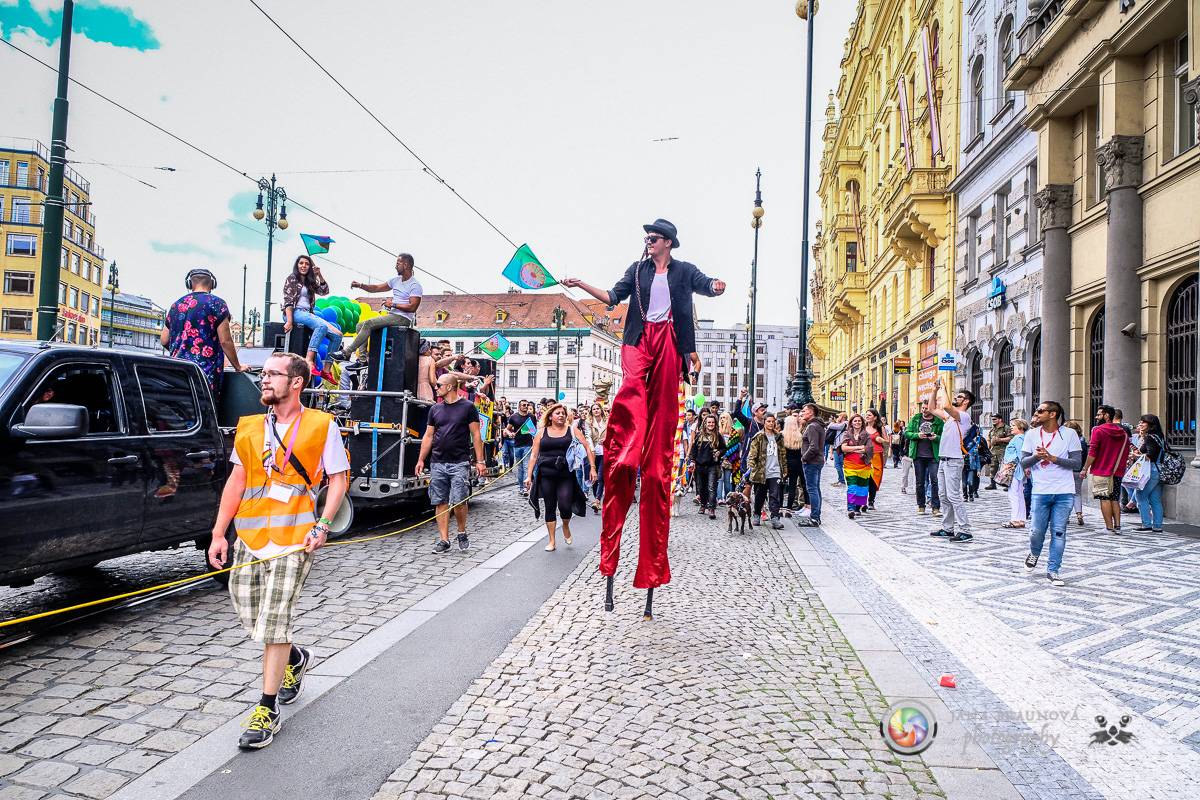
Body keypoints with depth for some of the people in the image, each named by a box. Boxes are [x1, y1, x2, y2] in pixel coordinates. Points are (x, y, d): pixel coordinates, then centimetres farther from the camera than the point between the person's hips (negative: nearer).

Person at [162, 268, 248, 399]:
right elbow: (225, 341, -5)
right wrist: (238, 367, 5)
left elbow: (164, 340, 18)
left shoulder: (176, 305, 15)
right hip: (205, 372, -5)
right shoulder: (216, 303, -2)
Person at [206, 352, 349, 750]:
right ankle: (297, 660, 41)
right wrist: (219, 533, 8)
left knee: (274, 623, -6)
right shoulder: (249, 427, 11)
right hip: (248, 537, 6)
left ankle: (267, 710, 6)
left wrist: (322, 525, -13)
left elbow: (339, 478, -1)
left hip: (293, 538, -5)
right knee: (249, 616, 12)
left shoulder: (321, 426, -3)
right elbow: (236, 481, 13)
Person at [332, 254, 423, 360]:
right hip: (392, 315, 10)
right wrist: (360, 285, 5)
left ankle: (346, 353, -18)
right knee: (360, 325, 2)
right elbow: (376, 288, 20)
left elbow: (412, 307, -20)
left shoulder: (415, 285, -10)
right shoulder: (396, 280, 16)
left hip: (403, 318, -10)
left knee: (369, 323, -23)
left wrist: (393, 304, -16)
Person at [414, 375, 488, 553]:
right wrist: (421, 460, 10)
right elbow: (428, 436, 16)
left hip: (459, 463, -4)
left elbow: (476, 435, -1)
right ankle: (444, 539, 11)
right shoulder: (435, 409, 12)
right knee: (441, 502, 4)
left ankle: (462, 533, 15)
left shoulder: (467, 407, 0)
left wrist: (480, 461, -6)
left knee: (459, 501, -8)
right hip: (437, 463, 4)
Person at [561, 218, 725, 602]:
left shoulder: (684, 270, 13)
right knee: (632, 387, -31)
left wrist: (716, 287, -20)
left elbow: (705, 285, 3)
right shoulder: (638, 269, 18)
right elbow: (613, 296, 13)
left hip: (669, 340, -1)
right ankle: (624, 458, -39)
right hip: (640, 337, 1)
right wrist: (581, 285, 2)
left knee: (662, 411, -4)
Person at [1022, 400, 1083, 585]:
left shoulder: (1069, 434, -2)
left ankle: (1053, 570, 11)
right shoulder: (1032, 434, 5)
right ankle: (1034, 553, 33)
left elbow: (1077, 463, -4)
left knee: (1059, 533, 1)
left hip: (1064, 493, -1)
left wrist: (1053, 458, -15)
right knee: (1037, 531, 1)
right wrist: (1036, 456, -15)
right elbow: (1023, 462, 5)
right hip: (1040, 492, 1)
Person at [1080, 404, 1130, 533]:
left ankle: (1109, 527, -3)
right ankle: (1117, 526, 10)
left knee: (1105, 499, -2)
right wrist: (1120, 468, 21)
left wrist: (1085, 469, -9)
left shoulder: (1098, 430, -9)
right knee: (1115, 499, 12)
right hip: (1117, 473, 6)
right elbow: (1126, 454, 14)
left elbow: (1092, 453, -14)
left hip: (1101, 471, -6)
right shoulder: (1123, 433, 10)